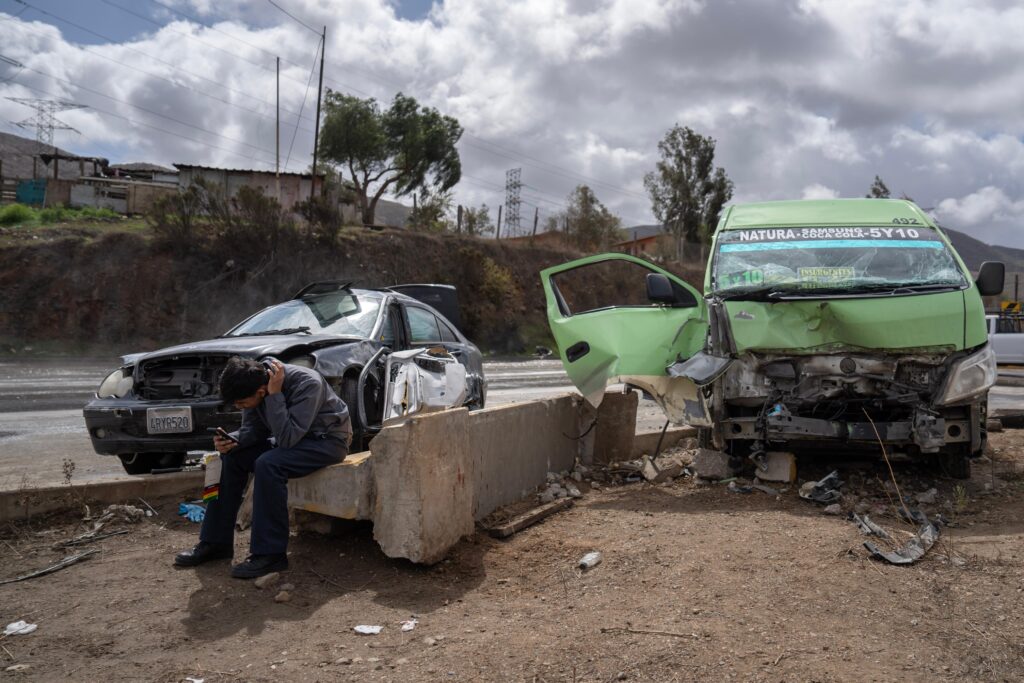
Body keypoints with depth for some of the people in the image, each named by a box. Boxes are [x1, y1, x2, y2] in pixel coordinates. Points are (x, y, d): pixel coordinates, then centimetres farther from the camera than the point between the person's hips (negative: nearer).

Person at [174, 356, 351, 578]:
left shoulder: (307, 383, -32)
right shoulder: (256, 382, -11)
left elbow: (286, 438, -34)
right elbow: (253, 429, 1)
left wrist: (275, 395, -36)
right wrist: (231, 441, -19)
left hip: (328, 439, -8)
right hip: (291, 435, 8)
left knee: (268, 464, -30)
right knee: (231, 457, -4)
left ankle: (270, 554, -22)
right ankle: (216, 542, 5)